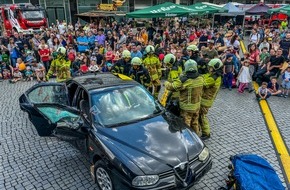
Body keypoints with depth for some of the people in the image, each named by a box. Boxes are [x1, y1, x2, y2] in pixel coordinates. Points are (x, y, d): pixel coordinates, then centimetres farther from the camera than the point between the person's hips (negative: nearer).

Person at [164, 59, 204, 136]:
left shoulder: (184, 80, -27)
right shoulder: (201, 78, -7)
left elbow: (171, 87, -19)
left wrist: (166, 83, 4)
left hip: (187, 107, -6)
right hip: (197, 105, 6)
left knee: (186, 124, 10)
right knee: (195, 123, 25)